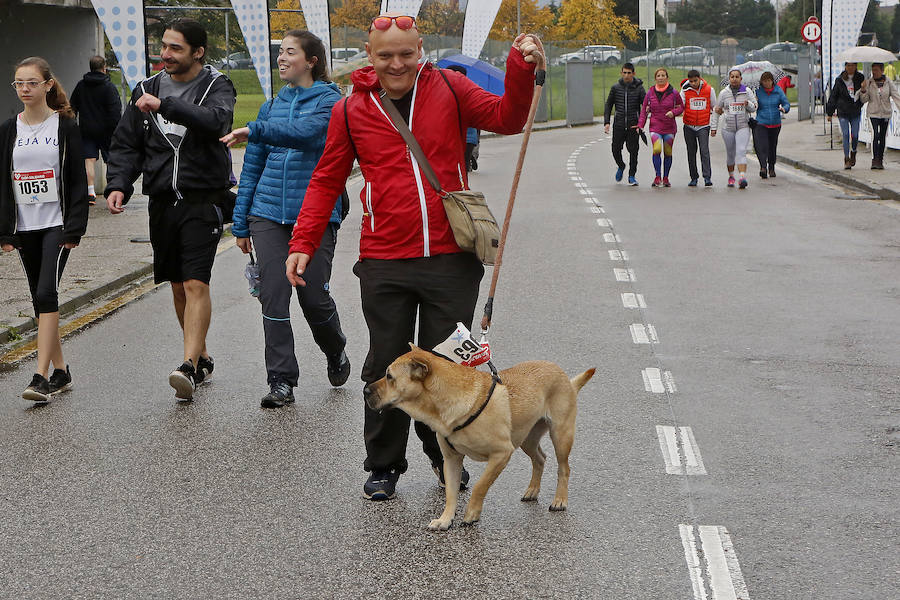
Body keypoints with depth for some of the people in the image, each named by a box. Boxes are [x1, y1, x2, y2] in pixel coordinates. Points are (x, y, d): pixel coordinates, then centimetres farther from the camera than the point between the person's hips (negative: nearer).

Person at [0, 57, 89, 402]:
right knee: (40, 299, 8)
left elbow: (77, 180, -4)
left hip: (57, 224, -5)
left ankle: (41, 376, -19)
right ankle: (60, 372, 18)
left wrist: (74, 229, -10)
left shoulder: (65, 126, -2)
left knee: (46, 293, -16)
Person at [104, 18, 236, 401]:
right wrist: (118, 185, -6)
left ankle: (189, 366, -19)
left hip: (202, 202, -5)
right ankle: (202, 358, 25)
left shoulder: (216, 86, -2)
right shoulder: (148, 89, 10)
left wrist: (166, 106, -31)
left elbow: (217, 121, -24)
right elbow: (126, 143, 10)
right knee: (178, 286, 11)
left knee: (196, 284, -14)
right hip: (162, 203, 5)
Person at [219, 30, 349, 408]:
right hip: (268, 214, 4)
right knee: (273, 296, -4)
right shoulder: (272, 106, 14)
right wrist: (241, 224, 14)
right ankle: (281, 381, 1)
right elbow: (252, 168, 16)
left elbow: (305, 132, -25)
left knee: (314, 297, -1)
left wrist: (255, 131, -35)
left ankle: (335, 352, 30)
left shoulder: (330, 101, -2)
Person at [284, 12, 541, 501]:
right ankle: (383, 466, 22)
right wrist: (302, 242, 2)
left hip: (451, 258, 0)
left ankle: (445, 455, 30)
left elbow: (507, 118, 1)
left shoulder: (448, 89, 3)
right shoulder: (351, 110, 4)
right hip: (384, 264, 0)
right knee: (386, 367, 6)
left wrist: (521, 68, -15)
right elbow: (326, 181, 9)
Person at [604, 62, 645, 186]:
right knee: (616, 149, 3)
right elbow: (609, 105, 11)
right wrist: (606, 122, 1)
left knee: (633, 150, -3)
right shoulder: (615, 87, 3)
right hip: (618, 124, 2)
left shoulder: (639, 88, -2)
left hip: (633, 125, -2)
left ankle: (632, 176, 8)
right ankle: (621, 166, 33)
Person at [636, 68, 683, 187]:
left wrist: (673, 112, -12)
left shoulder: (673, 92, 0)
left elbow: (681, 106, 9)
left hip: (669, 128, 0)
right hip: (655, 127, 0)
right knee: (656, 150, -19)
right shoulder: (650, 93, 3)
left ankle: (665, 178, 18)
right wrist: (640, 124, 0)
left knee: (668, 153, 5)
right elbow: (644, 109, 10)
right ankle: (657, 177, -10)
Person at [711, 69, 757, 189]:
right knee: (730, 153, 10)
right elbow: (717, 110, 12)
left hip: (743, 127, -2)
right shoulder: (724, 93, 4)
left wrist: (748, 104, -17)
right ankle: (731, 176, 29)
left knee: (741, 151, -17)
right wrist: (714, 127, 11)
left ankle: (743, 177, -26)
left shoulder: (747, 91, 2)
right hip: (728, 128, 2)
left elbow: (754, 108, 6)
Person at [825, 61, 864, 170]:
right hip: (843, 112, -1)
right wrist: (830, 112, 6)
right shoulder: (839, 80, 1)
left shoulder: (860, 78, 3)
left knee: (855, 135, 0)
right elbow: (833, 96, 6)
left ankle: (853, 154, 26)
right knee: (845, 135, -7)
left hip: (855, 112, 1)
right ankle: (847, 159, -1)